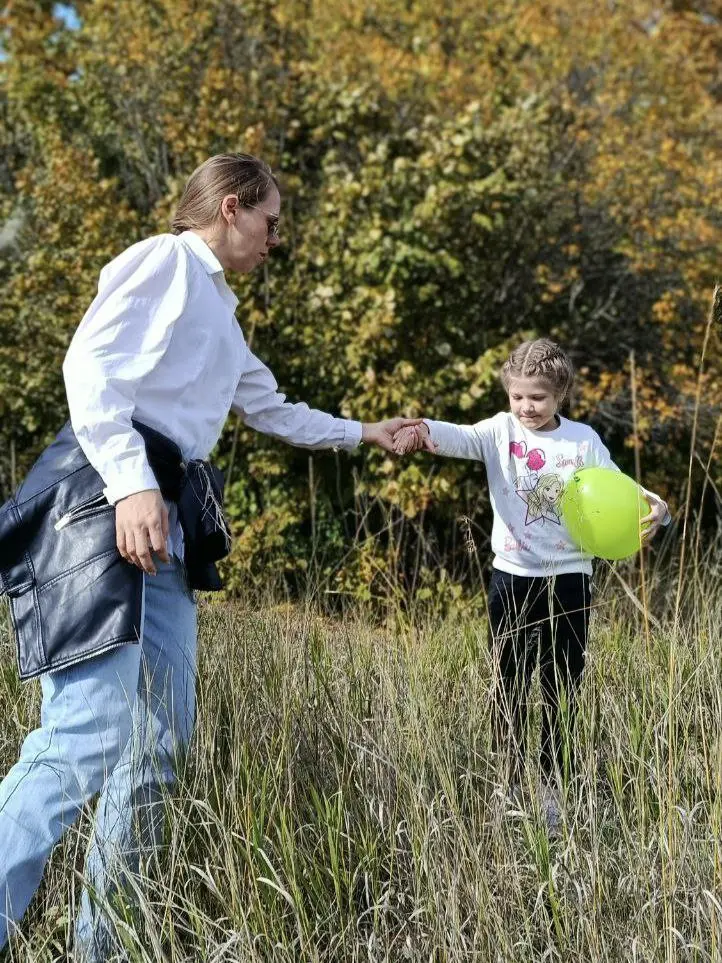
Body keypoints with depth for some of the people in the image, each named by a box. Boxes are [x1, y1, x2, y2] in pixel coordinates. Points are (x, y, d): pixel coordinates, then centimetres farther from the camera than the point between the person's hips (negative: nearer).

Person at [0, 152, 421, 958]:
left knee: (161, 741, 5)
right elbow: (91, 364, -13)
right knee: (86, 736, -21)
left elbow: (274, 412, 44)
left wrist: (362, 432, 54)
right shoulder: (163, 260, 2)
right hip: (111, 501, -9)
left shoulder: (219, 312, 30)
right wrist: (131, 483, -25)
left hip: (167, 527, 10)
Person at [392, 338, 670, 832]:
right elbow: (461, 437, -22)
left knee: (562, 688, 8)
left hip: (568, 578, 1)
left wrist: (654, 505, -18)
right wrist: (423, 430, -44)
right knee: (510, 685, 8)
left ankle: (554, 788, 20)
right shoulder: (501, 430, -3)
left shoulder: (583, 439, 1)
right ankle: (511, 785, 22)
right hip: (514, 576, 0)